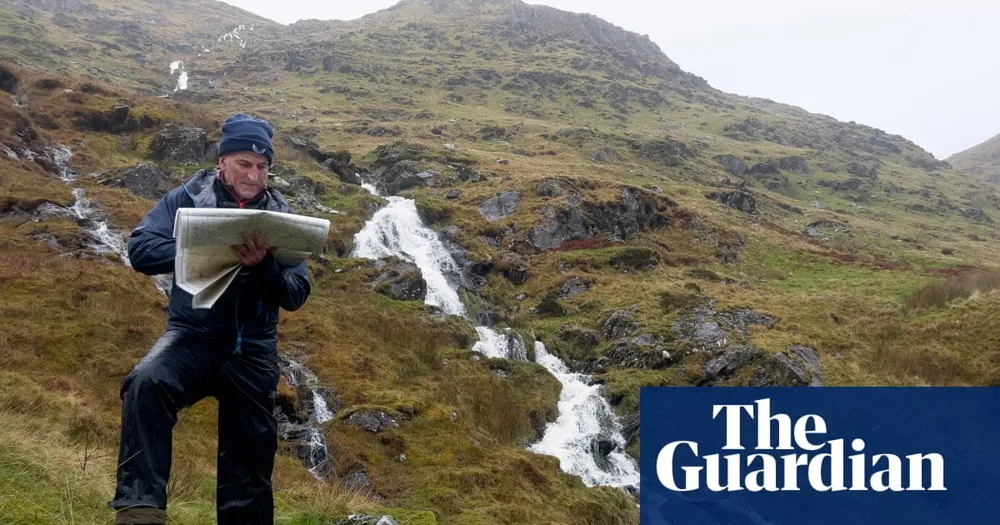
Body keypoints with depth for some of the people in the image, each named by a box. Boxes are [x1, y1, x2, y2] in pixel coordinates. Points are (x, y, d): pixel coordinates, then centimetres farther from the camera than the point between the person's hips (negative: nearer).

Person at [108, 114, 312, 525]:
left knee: (250, 460, 8)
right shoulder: (189, 197, 0)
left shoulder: (280, 216, 2)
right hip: (193, 336, -2)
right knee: (147, 382, -34)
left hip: (253, 350, 2)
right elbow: (140, 248, -11)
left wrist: (263, 265, -25)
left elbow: (295, 295, -4)